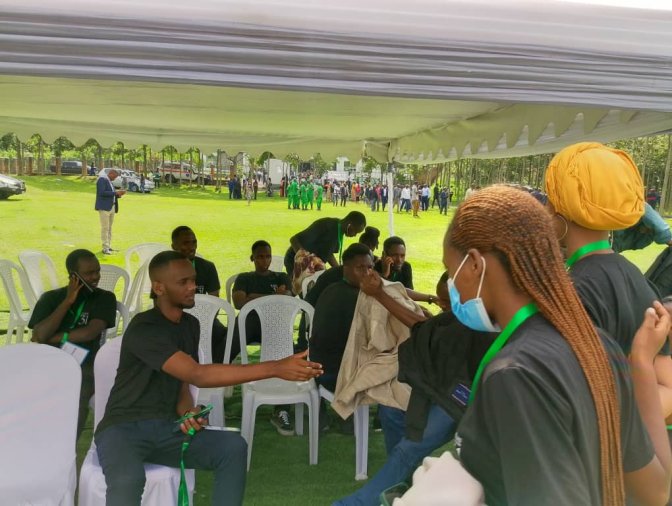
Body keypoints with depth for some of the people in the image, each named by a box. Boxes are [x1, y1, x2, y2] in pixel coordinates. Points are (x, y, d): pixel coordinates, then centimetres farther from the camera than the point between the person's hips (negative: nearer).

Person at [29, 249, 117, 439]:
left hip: (84, 365, -2)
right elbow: (39, 336, -5)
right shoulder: (50, 298, 10)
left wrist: (50, 338, -2)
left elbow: (90, 333, -9)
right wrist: (68, 301, -6)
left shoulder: (105, 298, 6)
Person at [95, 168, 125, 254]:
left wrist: (118, 194, 4)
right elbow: (102, 193, -20)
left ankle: (108, 246, 14)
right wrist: (115, 193, -19)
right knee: (105, 228, -9)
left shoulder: (109, 182, 20)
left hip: (111, 207, 9)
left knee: (109, 228, 10)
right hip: (104, 207, -9)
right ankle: (105, 248, -8)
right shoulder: (102, 179, -8)